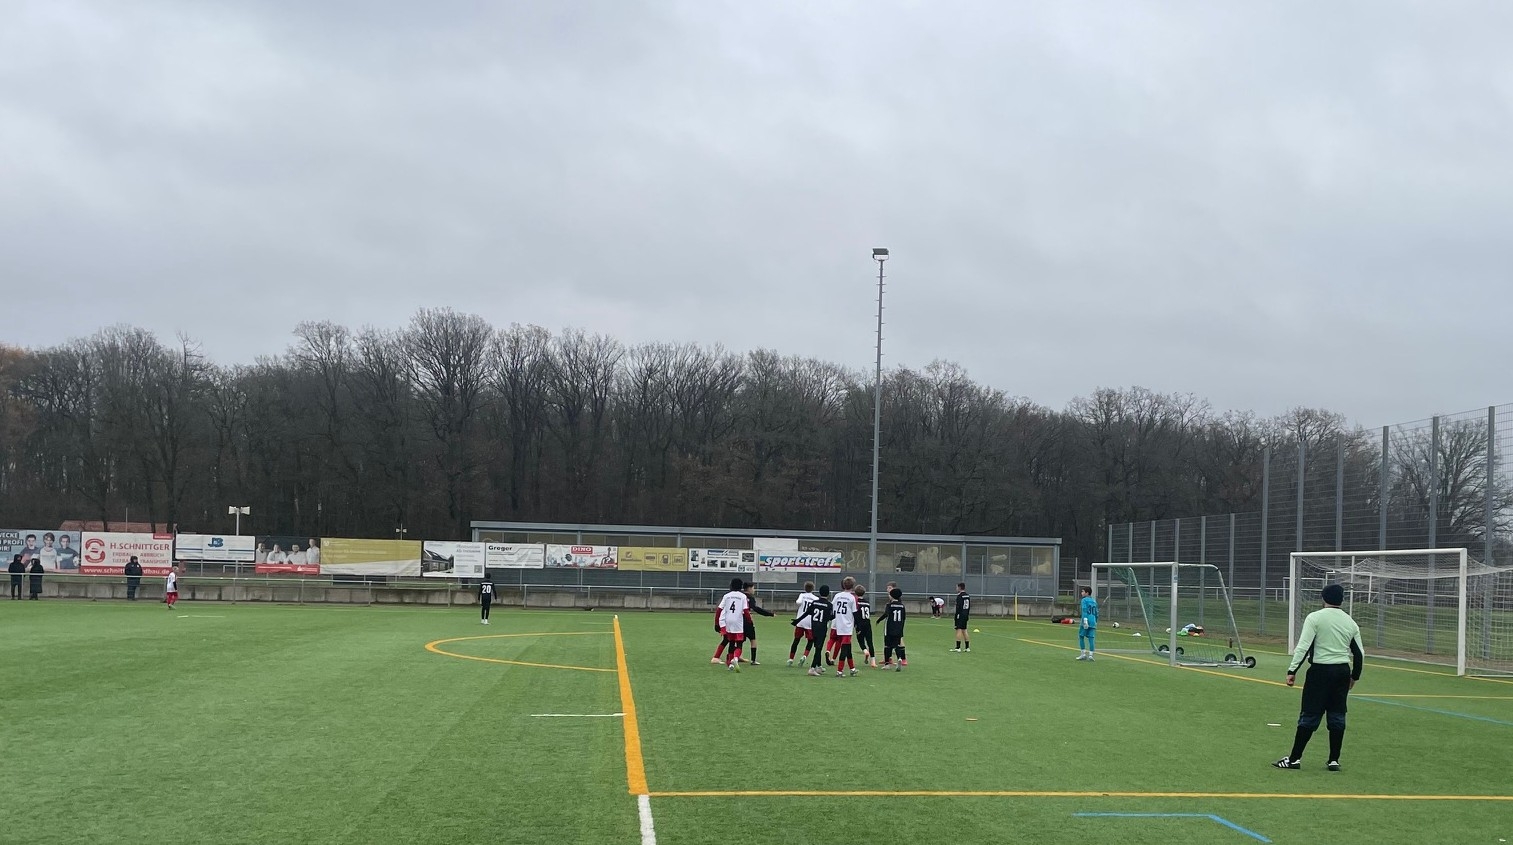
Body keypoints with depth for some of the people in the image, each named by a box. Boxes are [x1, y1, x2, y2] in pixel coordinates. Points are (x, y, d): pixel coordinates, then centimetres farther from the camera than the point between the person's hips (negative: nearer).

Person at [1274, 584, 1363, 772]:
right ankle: (1334, 760, 12)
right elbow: (1359, 654, 13)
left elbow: (1303, 647, -15)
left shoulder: (1315, 618, -7)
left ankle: (1295, 758, 0)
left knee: (1309, 716, -3)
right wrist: (1354, 676, 25)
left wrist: (1292, 670, -13)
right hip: (1342, 672, 5)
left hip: (1320, 671, -4)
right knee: (1337, 716, 10)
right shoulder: (1350, 623, 9)